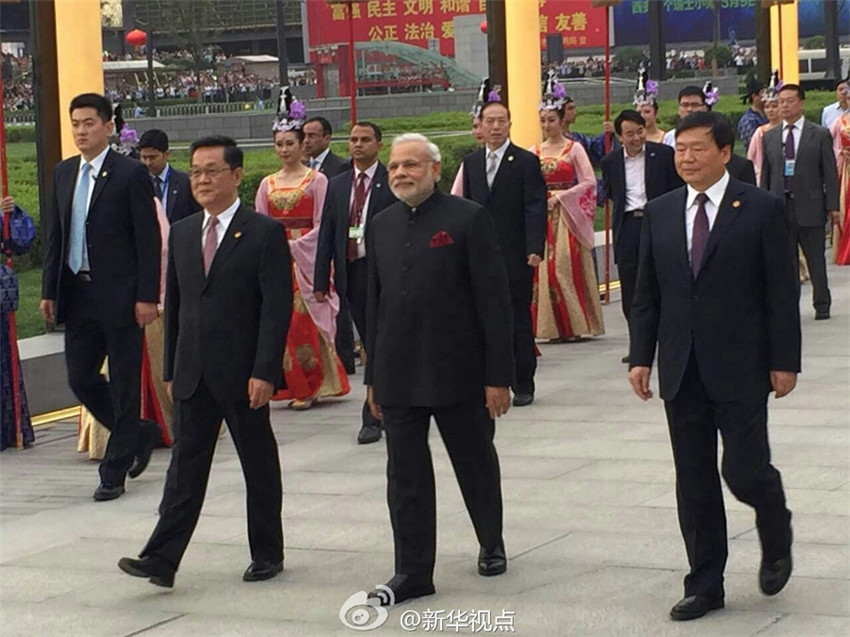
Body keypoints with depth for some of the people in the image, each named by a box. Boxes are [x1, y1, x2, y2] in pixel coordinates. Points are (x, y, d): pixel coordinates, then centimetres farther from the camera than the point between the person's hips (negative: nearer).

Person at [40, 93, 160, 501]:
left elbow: (149, 240, -10)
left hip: (119, 296, -6)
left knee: (124, 386, 2)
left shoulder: (131, 173, -8)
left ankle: (114, 473, 10)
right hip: (78, 295, 6)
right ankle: (139, 435, 29)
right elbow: (55, 236, 15)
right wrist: (49, 291, 10)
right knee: (81, 379, 8)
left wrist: (147, 297, -14)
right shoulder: (63, 173, 11)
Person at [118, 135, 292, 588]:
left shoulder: (264, 233, -6)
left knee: (259, 466, 7)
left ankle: (267, 554, 19)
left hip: (243, 374, -5)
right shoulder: (182, 233, 12)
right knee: (185, 467, 1)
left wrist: (264, 372, -17)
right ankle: (161, 559, -4)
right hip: (193, 375, 5)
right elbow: (174, 304, 15)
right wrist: (171, 369, 11)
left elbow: (277, 308, -11)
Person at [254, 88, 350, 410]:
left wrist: (293, 246, -13)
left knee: (304, 320, -7)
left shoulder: (316, 180, 0)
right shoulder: (267, 184, 12)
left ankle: (310, 386, 3)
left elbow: (322, 225, -5)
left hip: (305, 259, -4)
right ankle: (294, 385, 8)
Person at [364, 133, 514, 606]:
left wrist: (498, 375, -12)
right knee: (406, 478, 3)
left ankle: (493, 546, 34)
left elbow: (495, 300, -9)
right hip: (399, 378, 4)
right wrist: (373, 376, 13)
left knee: (477, 466, 13)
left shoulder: (468, 219, -7)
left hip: (458, 371, -4)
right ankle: (413, 574, 10)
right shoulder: (383, 225, 10)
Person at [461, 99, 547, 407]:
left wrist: (535, 249, -18)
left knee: (519, 321, 2)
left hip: (514, 255, -4)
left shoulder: (526, 162, -2)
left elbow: (535, 209, -8)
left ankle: (523, 384, 10)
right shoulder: (471, 162, 12)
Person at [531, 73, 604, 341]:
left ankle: (577, 324, -2)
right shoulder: (534, 152, 11)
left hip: (567, 215, -4)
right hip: (542, 216, 4)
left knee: (568, 266, -9)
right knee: (545, 267, -1)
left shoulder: (574, 148, -1)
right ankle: (555, 326, 4)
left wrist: (561, 195, -12)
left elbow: (589, 182, -6)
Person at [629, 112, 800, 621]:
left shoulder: (761, 209, -4)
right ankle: (705, 585, 16)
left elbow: (782, 292, -5)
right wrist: (641, 356, 4)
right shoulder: (660, 213, 9)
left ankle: (777, 538, 27)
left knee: (744, 470, -6)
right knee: (694, 482, 7)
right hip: (681, 369, 4)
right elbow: (647, 293, 11)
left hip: (740, 368, -4)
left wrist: (785, 361, -9)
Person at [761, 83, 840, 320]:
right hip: (780, 206, 2)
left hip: (810, 206, -2)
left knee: (816, 260, 4)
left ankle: (822, 305, 15)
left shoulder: (820, 135, 3)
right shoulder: (769, 137, 11)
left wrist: (832, 206, -5)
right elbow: (765, 174, 13)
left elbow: (830, 173, 1)